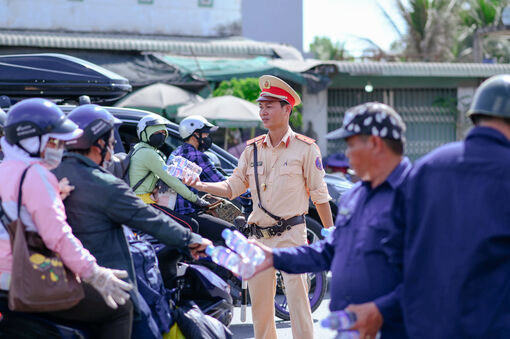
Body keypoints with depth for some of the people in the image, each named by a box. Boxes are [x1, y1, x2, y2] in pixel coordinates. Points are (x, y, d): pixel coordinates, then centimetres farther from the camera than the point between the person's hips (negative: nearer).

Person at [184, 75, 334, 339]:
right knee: (259, 302, 8)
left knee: (297, 297, -10)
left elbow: (319, 195, 0)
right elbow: (233, 187, 11)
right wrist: (200, 186, -5)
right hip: (258, 237, 5)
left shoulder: (305, 148, -1)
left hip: (290, 234, -5)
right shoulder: (253, 149, 12)